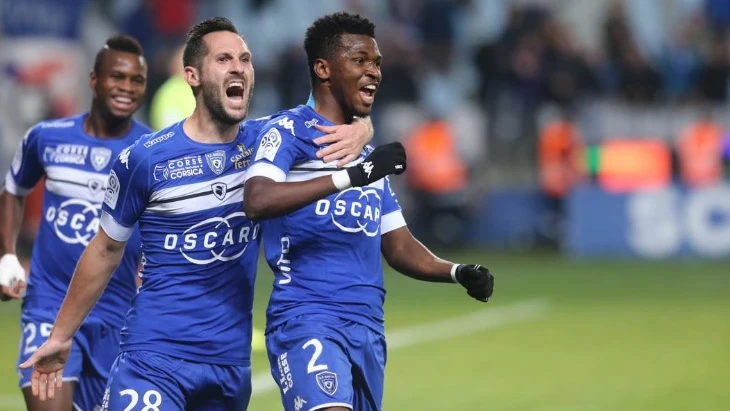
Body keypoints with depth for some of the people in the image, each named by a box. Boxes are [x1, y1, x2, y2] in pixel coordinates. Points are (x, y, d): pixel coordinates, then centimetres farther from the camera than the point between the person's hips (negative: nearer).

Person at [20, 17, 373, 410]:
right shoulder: (145, 158, -6)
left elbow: (356, 125, 13)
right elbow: (106, 249, 6)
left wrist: (355, 135, -13)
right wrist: (60, 336, 10)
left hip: (232, 361, 4)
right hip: (153, 357, -4)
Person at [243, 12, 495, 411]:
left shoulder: (367, 150, 22)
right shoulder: (289, 131, -3)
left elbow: (398, 245, 24)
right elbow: (256, 200, -23)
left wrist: (457, 272, 4)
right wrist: (350, 177, -29)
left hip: (367, 327, 8)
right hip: (306, 318, -8)